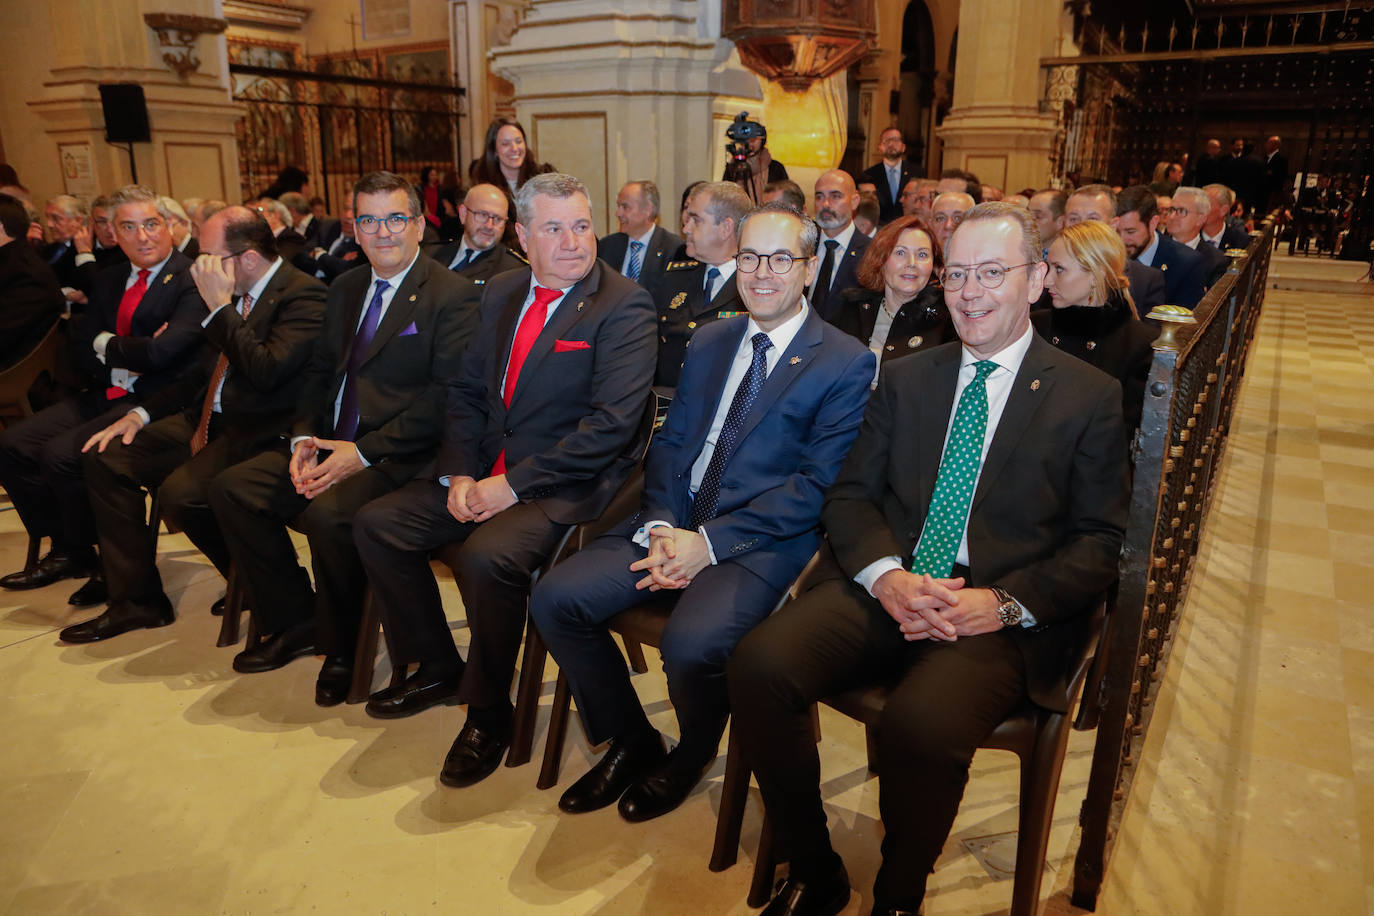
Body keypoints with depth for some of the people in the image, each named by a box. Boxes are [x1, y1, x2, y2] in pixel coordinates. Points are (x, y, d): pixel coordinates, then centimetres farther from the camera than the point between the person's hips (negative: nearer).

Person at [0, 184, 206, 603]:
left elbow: (161, 351, -23)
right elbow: (80, 351, 11)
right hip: (106, 396, 9)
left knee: (62, 454, -23)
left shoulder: (191, 280, -10)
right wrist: (127, 359, -9)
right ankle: (67, 552, 15)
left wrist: (106, 344, -4)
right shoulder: (110, 279, 16)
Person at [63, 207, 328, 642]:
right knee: (105, 457, 3)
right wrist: (142, 413, 12)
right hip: (207, 420, 9)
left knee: (179, 493, -28)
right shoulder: (236, 295, 11)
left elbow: (267, 371, -27)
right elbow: (204, 369, 21)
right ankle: (135, 601, 10)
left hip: (258, 431, -9)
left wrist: (220, 306, -20)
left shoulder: (305, 294, -15)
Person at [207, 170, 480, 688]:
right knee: (231, 488, -5)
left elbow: (445, 397, -16)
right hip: (330, 445, 8)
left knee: (328, 513, -31)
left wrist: (362, 451, -20)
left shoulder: (453, 296, -8)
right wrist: (304, 437, -2)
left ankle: (342, 648, -5)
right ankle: (294, 622, 9)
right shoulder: (346, 289, 18)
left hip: (400, 455, -8)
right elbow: (318, 372, 18)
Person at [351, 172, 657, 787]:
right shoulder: (501, 294, 11)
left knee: (485, 557, -31)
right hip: (484, 470, 7)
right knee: (376, 523, -2)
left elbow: (612, 423, -19)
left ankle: (488, 713, -4)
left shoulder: (624, 306, -11)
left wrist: (515, 484, -20)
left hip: (565, 484, -7)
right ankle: (436, 667, 17)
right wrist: (459, 474, -4)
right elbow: (466, 391, 13)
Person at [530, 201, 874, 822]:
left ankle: (692, 754, 7)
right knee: (554, 598, -11)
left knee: (691, 643, -31)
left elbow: (816, 485, -10)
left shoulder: (846, 363, -3)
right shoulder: (709, 343, 16)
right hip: (674, 522, 6)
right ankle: (630, 742, 12)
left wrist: (709, 541, -17)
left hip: (762, 540, -5)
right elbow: (669, 441, 13)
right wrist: (662, 527, -7)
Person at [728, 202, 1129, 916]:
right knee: (757, 664, -23)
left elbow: (1100, 542, 3)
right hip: (886, 586, 4)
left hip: (1001, 616, -3)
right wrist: (886, 576, -11)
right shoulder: (905, 379, 17)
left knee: (921, 722, -32)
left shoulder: (1090, 395, 7)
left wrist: (1003, 602, -14)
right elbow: (850, 495, 11)